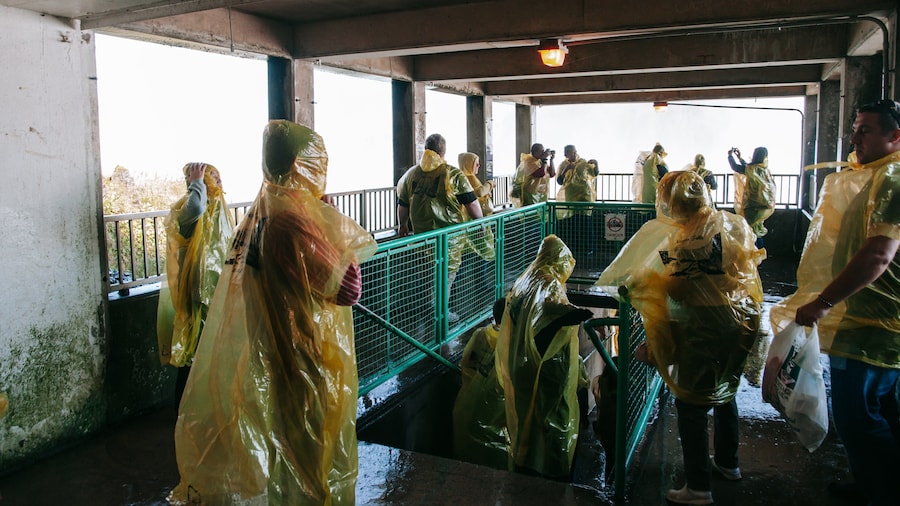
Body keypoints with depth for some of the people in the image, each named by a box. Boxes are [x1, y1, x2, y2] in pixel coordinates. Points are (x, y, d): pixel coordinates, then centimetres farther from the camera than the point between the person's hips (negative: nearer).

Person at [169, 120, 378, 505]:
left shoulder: (261, 210, 4)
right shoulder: (293, 218, -24)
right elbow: (349, 289, -25)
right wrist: (346, 244, -10)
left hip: (272, 354, 9)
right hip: (308, 361, -9)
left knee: (287, 442, 23)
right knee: (315, 452, 7)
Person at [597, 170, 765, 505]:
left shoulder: (688, 238, -19)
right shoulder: (735, 224, 2)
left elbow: (677, 291, -21)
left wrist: (647, 277, -8)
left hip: (703, 327, -8)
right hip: (739, 322, 8)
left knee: (691, 404, 2)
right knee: (724, 393, 25)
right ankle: (727, 462, 43)